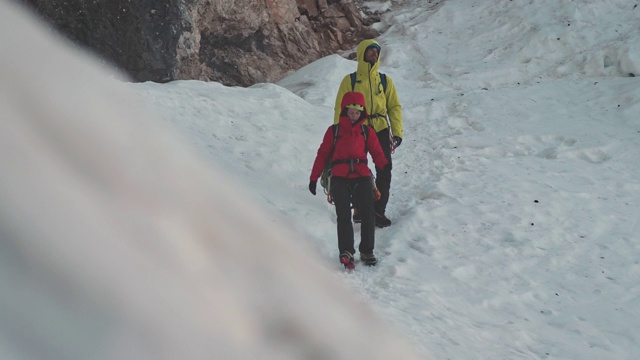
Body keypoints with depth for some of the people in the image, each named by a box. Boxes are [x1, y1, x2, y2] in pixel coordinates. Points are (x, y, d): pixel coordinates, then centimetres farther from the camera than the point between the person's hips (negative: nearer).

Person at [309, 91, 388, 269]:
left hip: (361, 176, 1)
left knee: (368, 214, -10)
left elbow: (377, 153, 6)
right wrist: (314, 178, 10)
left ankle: (367, 251, 0)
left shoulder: (367, 132, 16)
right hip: (340, 178, -1)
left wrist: (385, 166, -15)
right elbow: (322, 154, 13)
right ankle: (346, 251, -17)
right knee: (343, 215, -13)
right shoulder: (334, 131, 14)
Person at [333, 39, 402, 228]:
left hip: (381, 130, 2)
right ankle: (360, 209, 11)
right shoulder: (350, 80, 3)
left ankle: (379, 211, 6)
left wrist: (397, 132, 2)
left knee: (384, 172, -2)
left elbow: (394, 106, 12)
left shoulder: (385, 81, 11)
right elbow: (340, 109, 3)